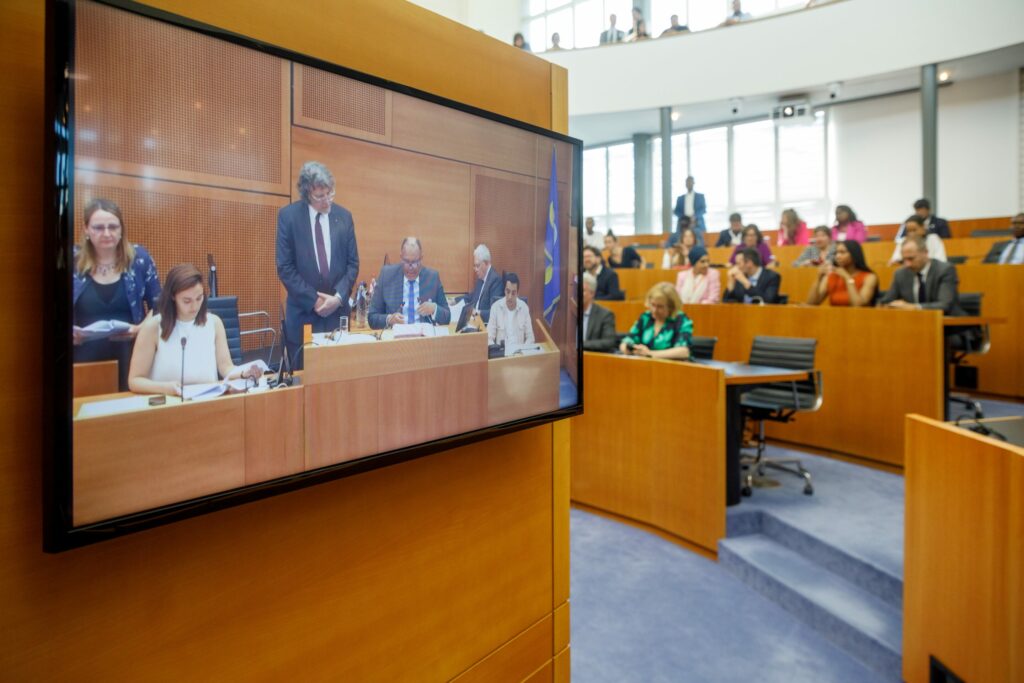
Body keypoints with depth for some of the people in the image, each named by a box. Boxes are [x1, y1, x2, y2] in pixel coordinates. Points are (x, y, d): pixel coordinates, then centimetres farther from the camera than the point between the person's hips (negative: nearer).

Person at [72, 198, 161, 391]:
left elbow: (157, 306, 4)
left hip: (129, 356, 0)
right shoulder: (73, 260, 1)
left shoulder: (139, 258, 0)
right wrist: (71, 332, -11)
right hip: (85, 357, 1)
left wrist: (141, 328, -12)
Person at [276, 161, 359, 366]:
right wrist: (313, 300, -10)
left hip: (338, 308, 2)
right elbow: (284, 267, -6)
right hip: (303, 311, -2)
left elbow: (353, 263, 5)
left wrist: (338, 297, -8)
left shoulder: (344, 216, 5)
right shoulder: (288, 215, -3)